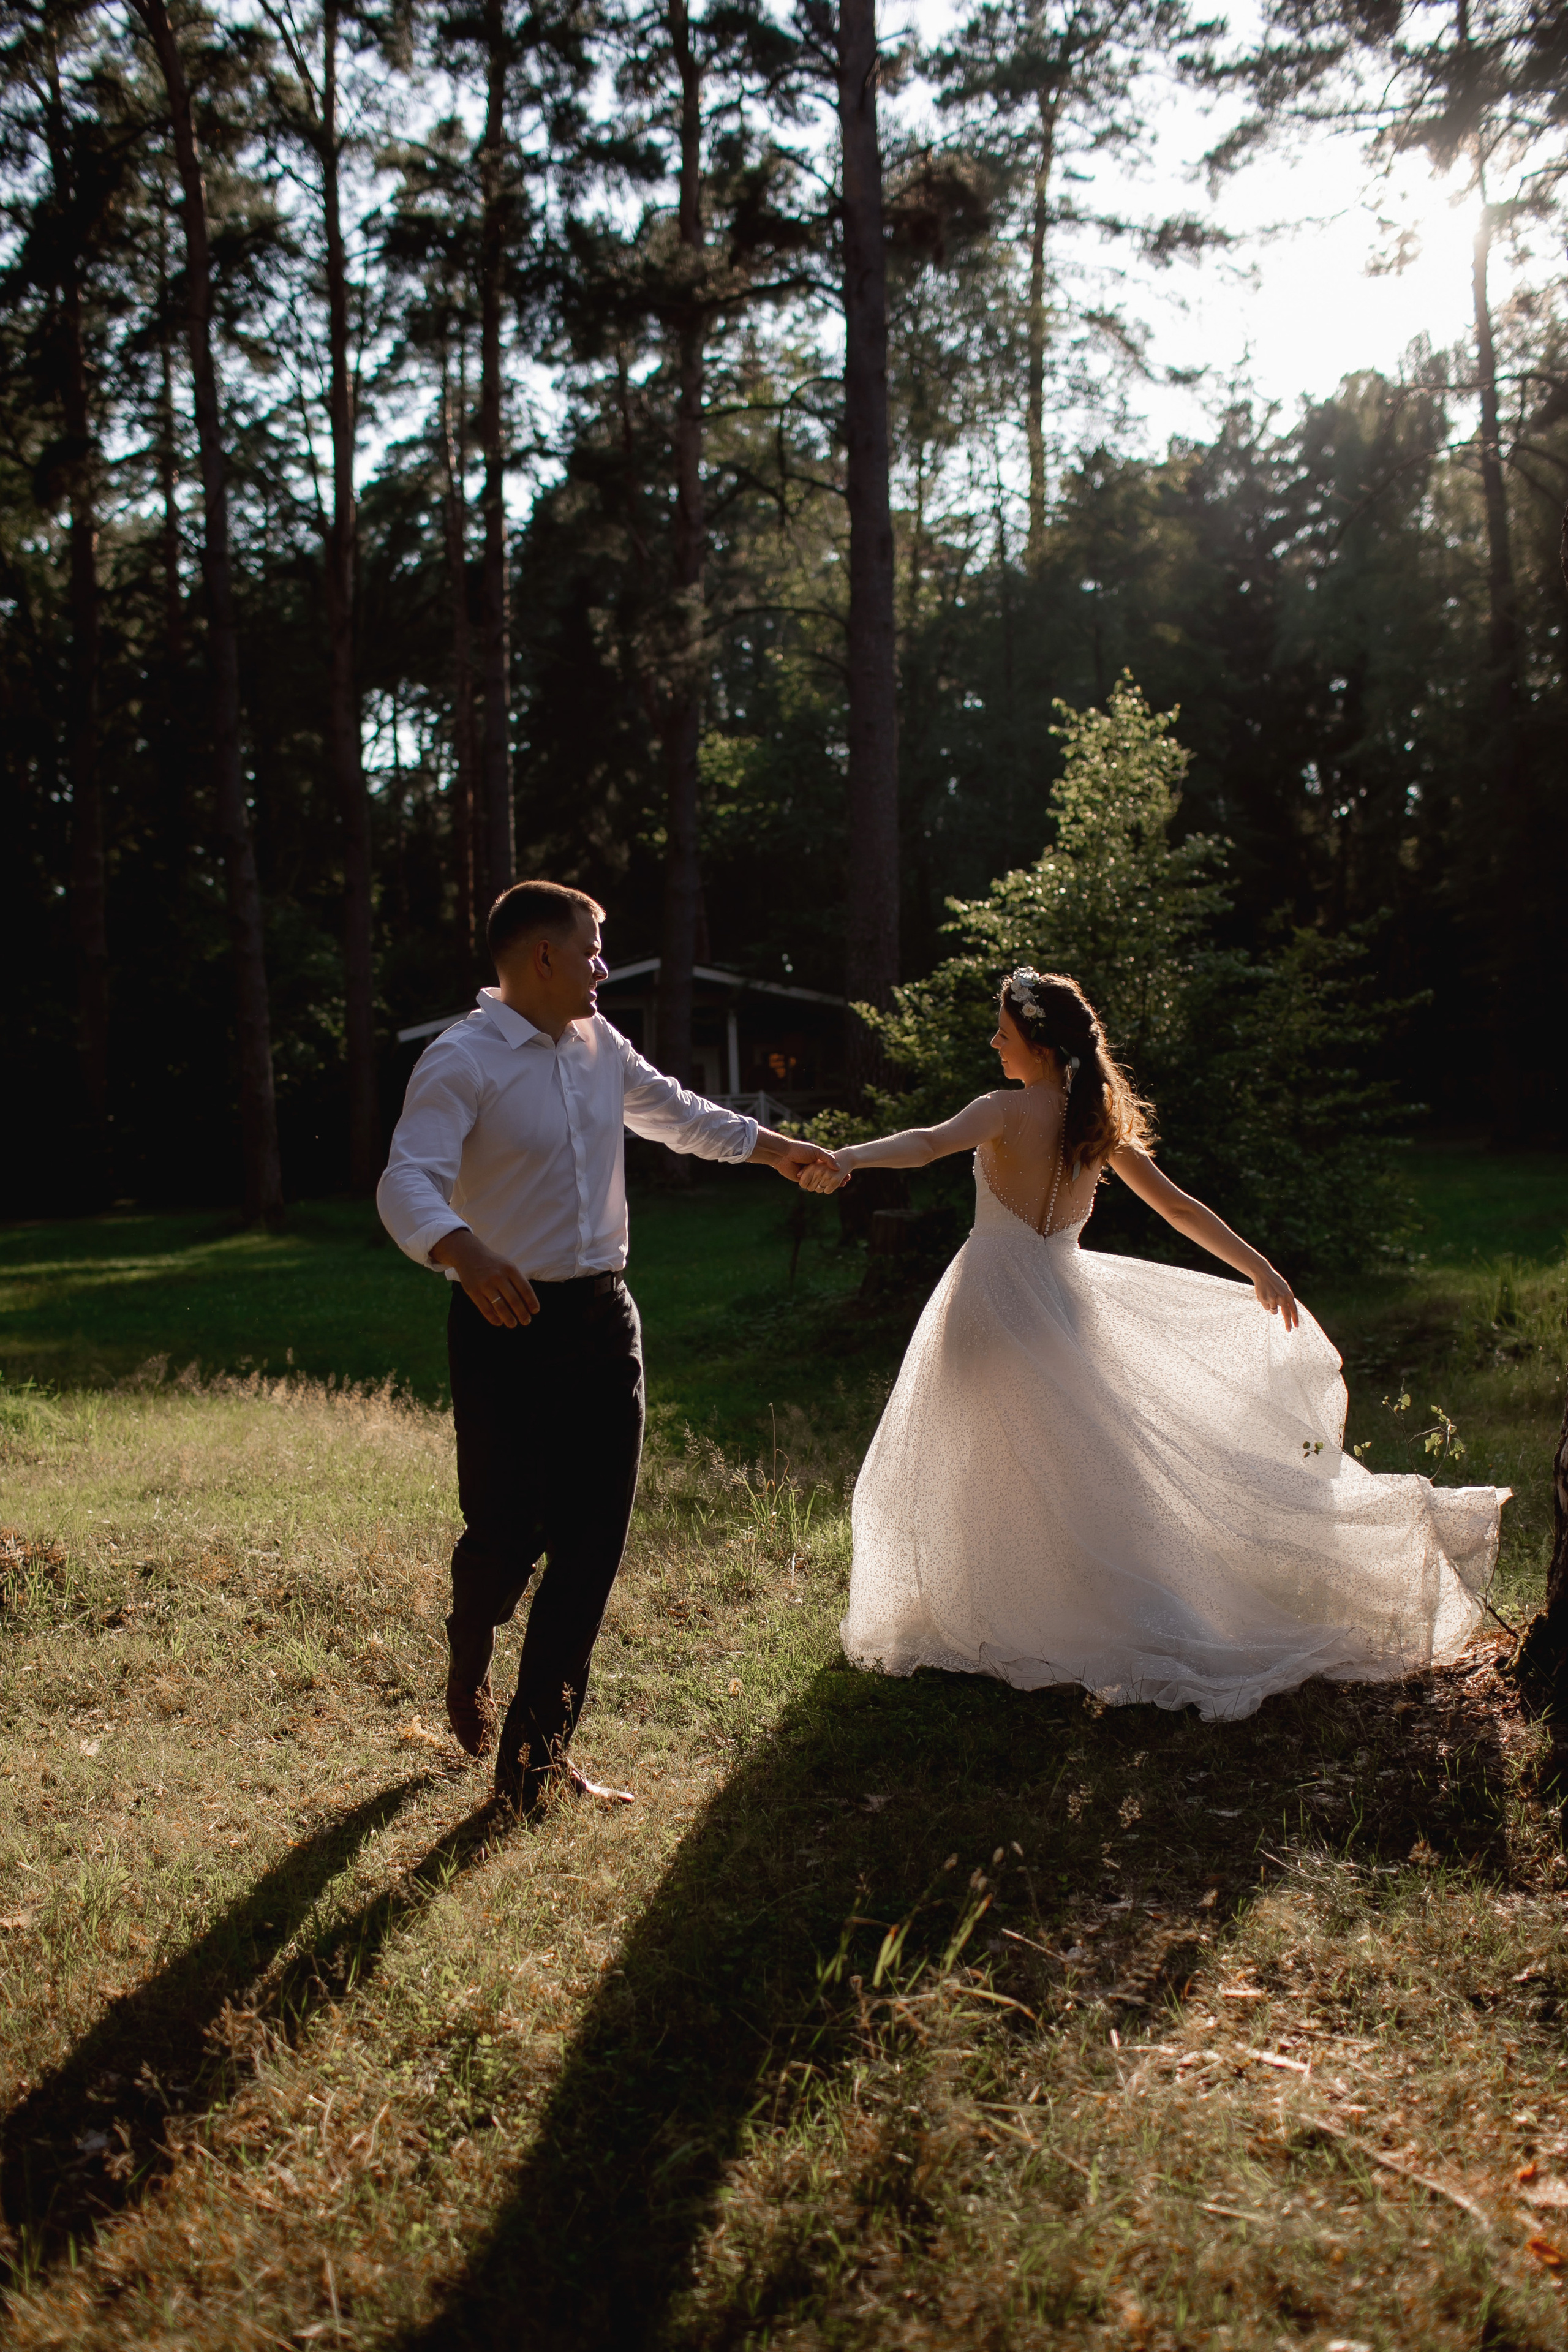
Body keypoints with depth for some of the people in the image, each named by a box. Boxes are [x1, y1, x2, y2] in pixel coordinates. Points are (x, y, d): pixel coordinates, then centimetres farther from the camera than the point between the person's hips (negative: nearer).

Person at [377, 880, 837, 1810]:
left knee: (593, 1544, 4)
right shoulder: (462, 1061, -13)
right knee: (507, 1534, 1)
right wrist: (465, 1254, -45)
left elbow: (672, 1109, 29)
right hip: (509, 1324, -6)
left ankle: (537, 1760, 17)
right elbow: (408, 1182, -26)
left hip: (605, 1321, 6)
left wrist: (772, 1146, 36)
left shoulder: (600, 1044, 11)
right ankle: (470, 1662, 38)